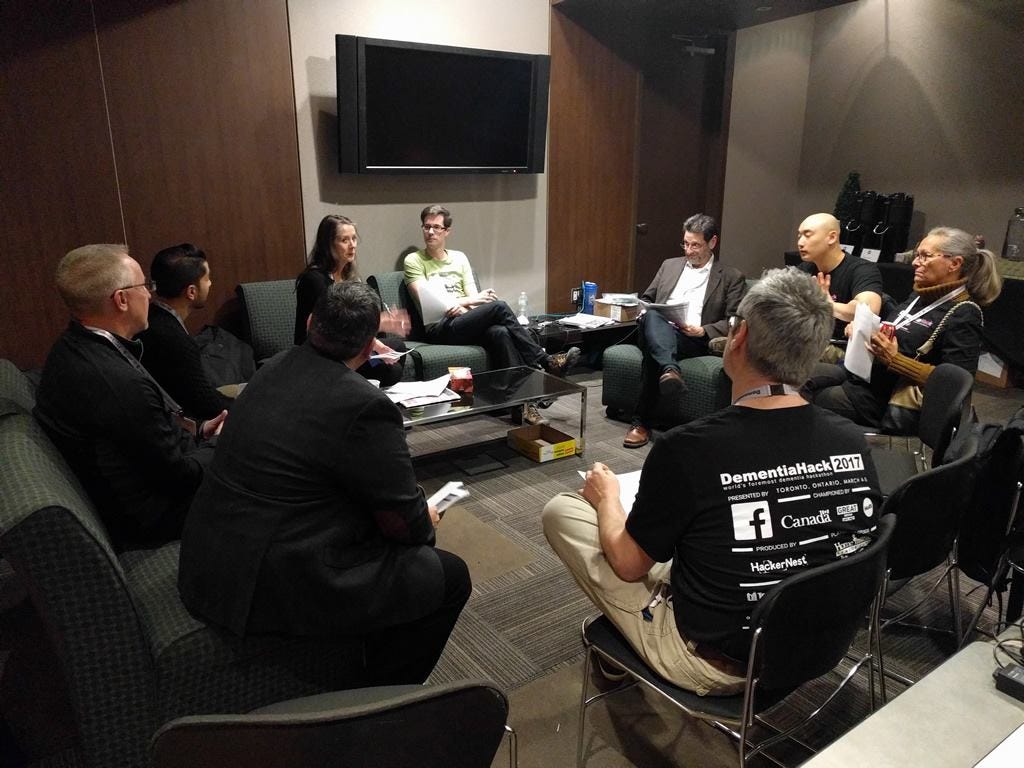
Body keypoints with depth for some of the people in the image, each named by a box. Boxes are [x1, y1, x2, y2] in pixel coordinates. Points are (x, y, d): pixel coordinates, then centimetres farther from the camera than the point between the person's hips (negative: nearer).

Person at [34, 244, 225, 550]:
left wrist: (196, 431, 1)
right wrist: (220, 443, -6)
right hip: (149, 517, -8)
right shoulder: (118, 383, -33)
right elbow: (180, 473, -22)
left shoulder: (74, 347, -4)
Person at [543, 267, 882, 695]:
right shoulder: (853, 443, -15)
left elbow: (629, 564, -14)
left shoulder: (689, 449, -30)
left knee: (561, 510, 4)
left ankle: (620, 651, 24)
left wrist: (607, 497, 6)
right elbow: (859, 543, 5)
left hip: (715, 664, -5)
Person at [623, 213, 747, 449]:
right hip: (658, 333, 3)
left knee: (653, 352, -36)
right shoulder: (669, 265, 24)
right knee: (652, 316, -34)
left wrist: (702, 331, -13)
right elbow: (645, 299, 26)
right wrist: (646, 314, 1)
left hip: (695, 341, -3)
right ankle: (670, 369, -55)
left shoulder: (732, 277, 12)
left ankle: (642, 421, -32)